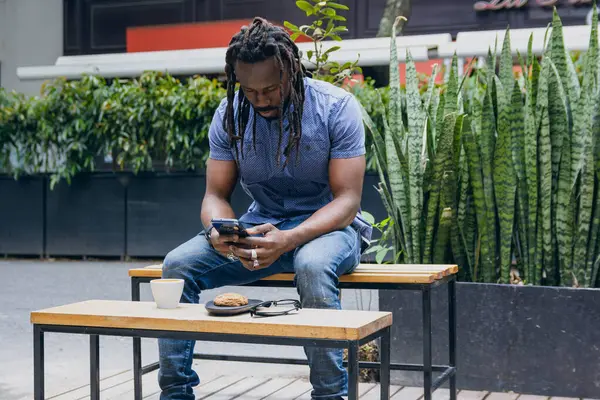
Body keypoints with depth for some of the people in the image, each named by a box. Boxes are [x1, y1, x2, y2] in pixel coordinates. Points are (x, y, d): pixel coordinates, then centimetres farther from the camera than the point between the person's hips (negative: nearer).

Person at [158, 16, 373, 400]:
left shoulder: (336, 107, -15)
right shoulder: (230, 114, -4)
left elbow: (347, 199, -18)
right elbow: (216, 195, 0)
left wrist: (289, 240, -35)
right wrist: (219, 231, -25)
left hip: (327, 224, -4)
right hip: (261, 226, 4)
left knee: (312, 264, -40)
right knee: (178, 264, -17)